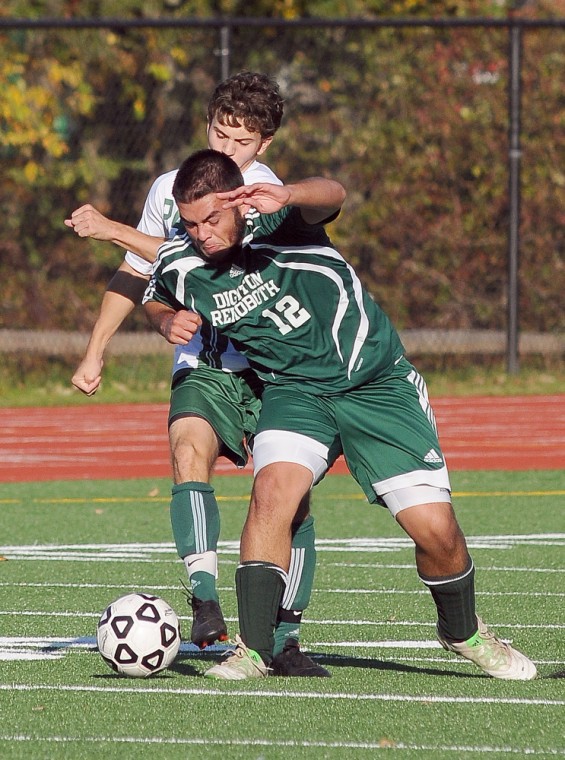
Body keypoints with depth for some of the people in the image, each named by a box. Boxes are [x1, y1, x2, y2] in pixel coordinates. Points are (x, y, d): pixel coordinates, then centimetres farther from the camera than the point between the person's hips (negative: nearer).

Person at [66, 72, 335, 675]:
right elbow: (136, 273, 21)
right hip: (201, 365, 2)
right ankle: (205, 601, -38)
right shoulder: (171, 188, 8)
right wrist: (95, 351, 18)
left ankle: (284, 637, 5)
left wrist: (109, 229, -17)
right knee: (189, 446, -27)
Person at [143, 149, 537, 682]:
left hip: (378, 381, -2)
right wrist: (169, 322, -7)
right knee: (273, 490, -29)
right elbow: (154, 301, 16)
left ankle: (463, 632, 23)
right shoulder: (181, 268, -8)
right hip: (294, 392, 2)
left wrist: (289, 199, -63)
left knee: (436, 529, -8)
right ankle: (254, 650, -21)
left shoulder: (278, 221, -19)